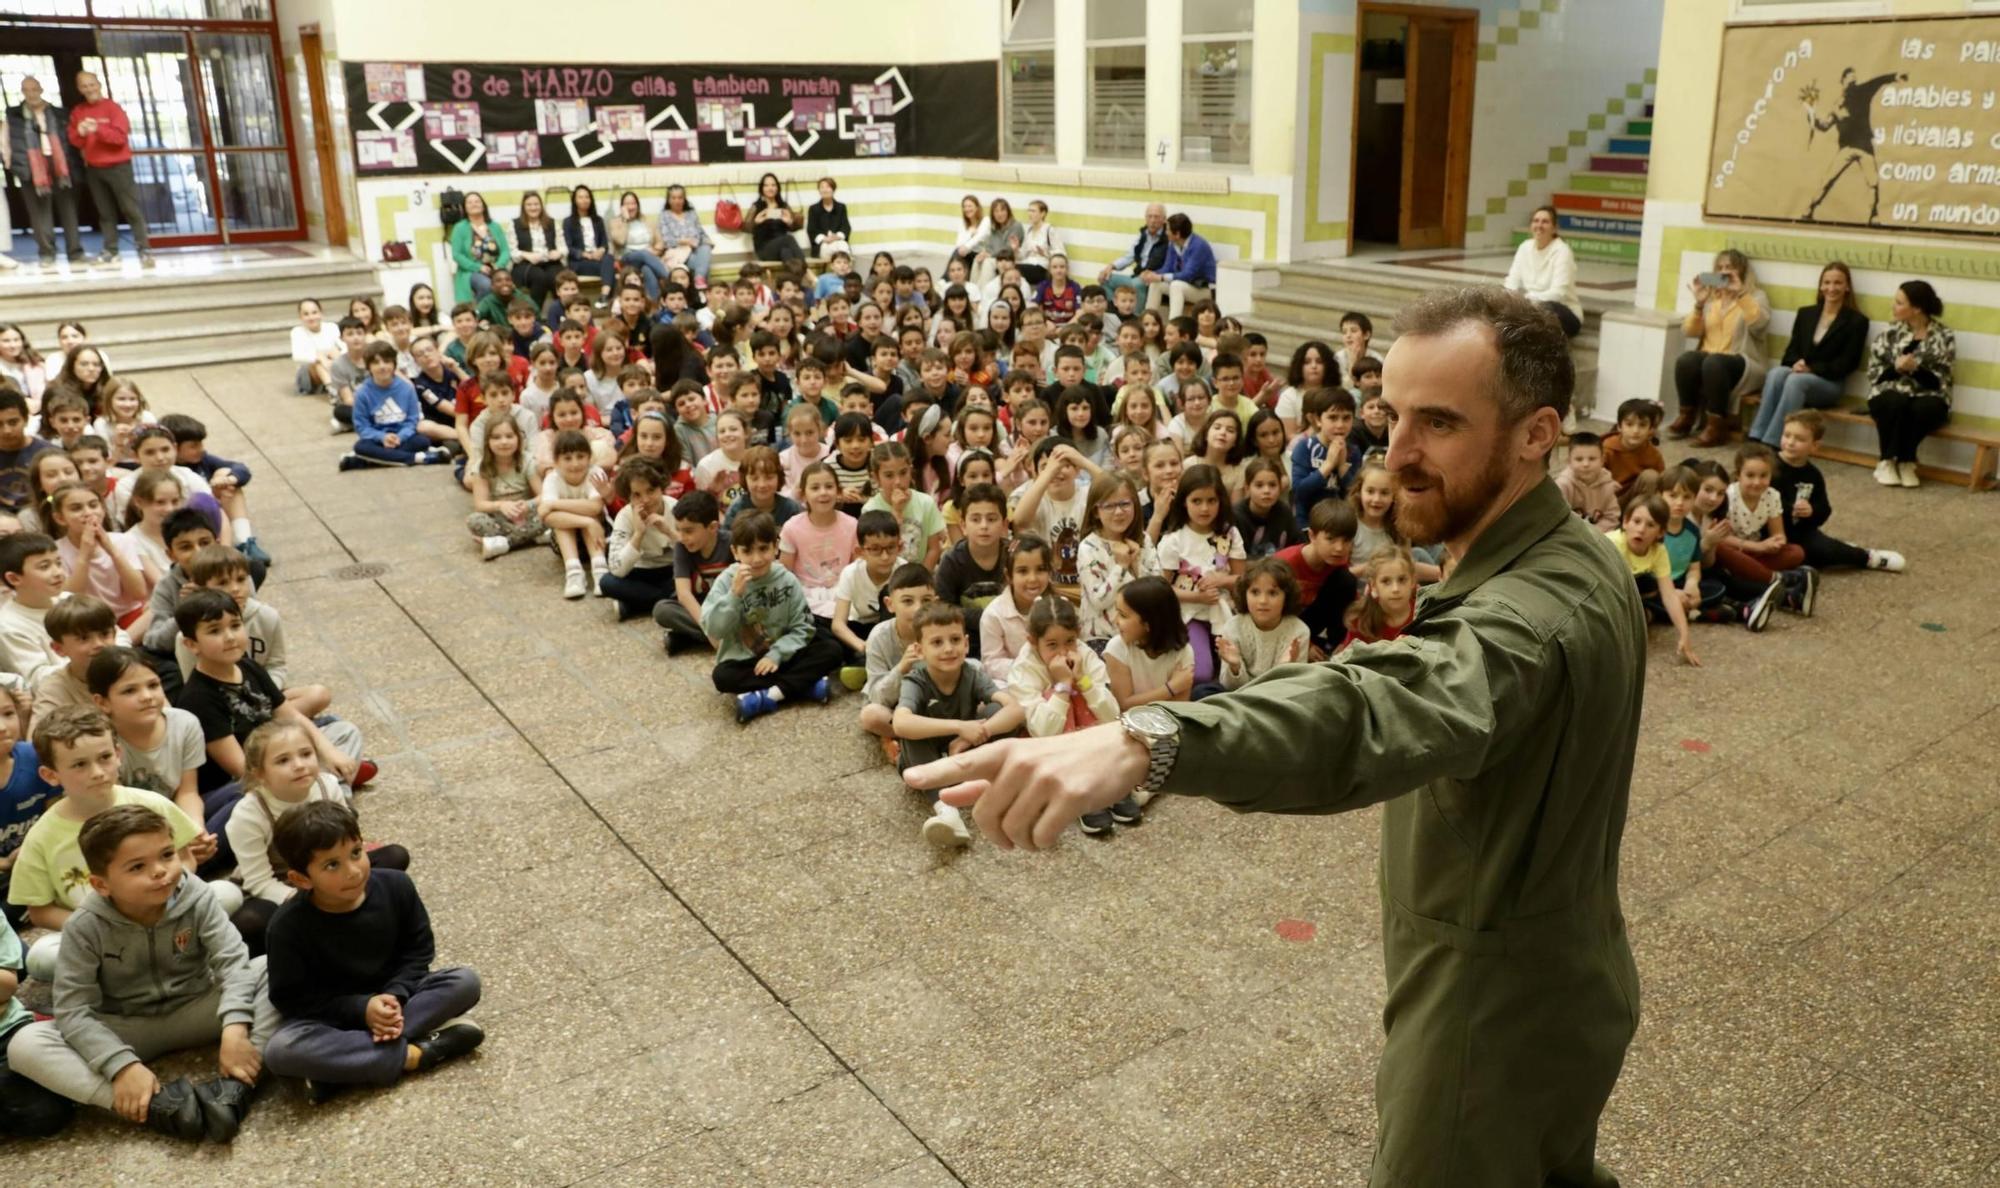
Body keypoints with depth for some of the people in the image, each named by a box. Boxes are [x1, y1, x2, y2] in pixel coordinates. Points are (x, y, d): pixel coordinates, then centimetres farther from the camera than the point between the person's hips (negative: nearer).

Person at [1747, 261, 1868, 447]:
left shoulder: (1857, 321, 5)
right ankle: (1755, 440, -44)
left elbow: (1848, 363, -3)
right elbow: (1791, 350, 13)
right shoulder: (1805, 313, 19)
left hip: (1828, 383, -3)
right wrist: (1797, 364, -11)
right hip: (1797, 373, 3)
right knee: (1776, 373, -33)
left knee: (1795, 380, -37)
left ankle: (1770, 445, -47)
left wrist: (1812, 369, -16)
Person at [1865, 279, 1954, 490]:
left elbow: (1939, 381, -5)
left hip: (1928, 398, -1)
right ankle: (1887, 461, -20)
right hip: (1889, 395, 1)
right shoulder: (1889, 334, 5)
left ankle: (1905, 462, -17)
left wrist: (1915, 368, -22)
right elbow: (1874, 374, 3)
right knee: (1896, 403, -36)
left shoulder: (1944, 337, 0)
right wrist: (1896, 368, -17)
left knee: (1923, 408, -37)